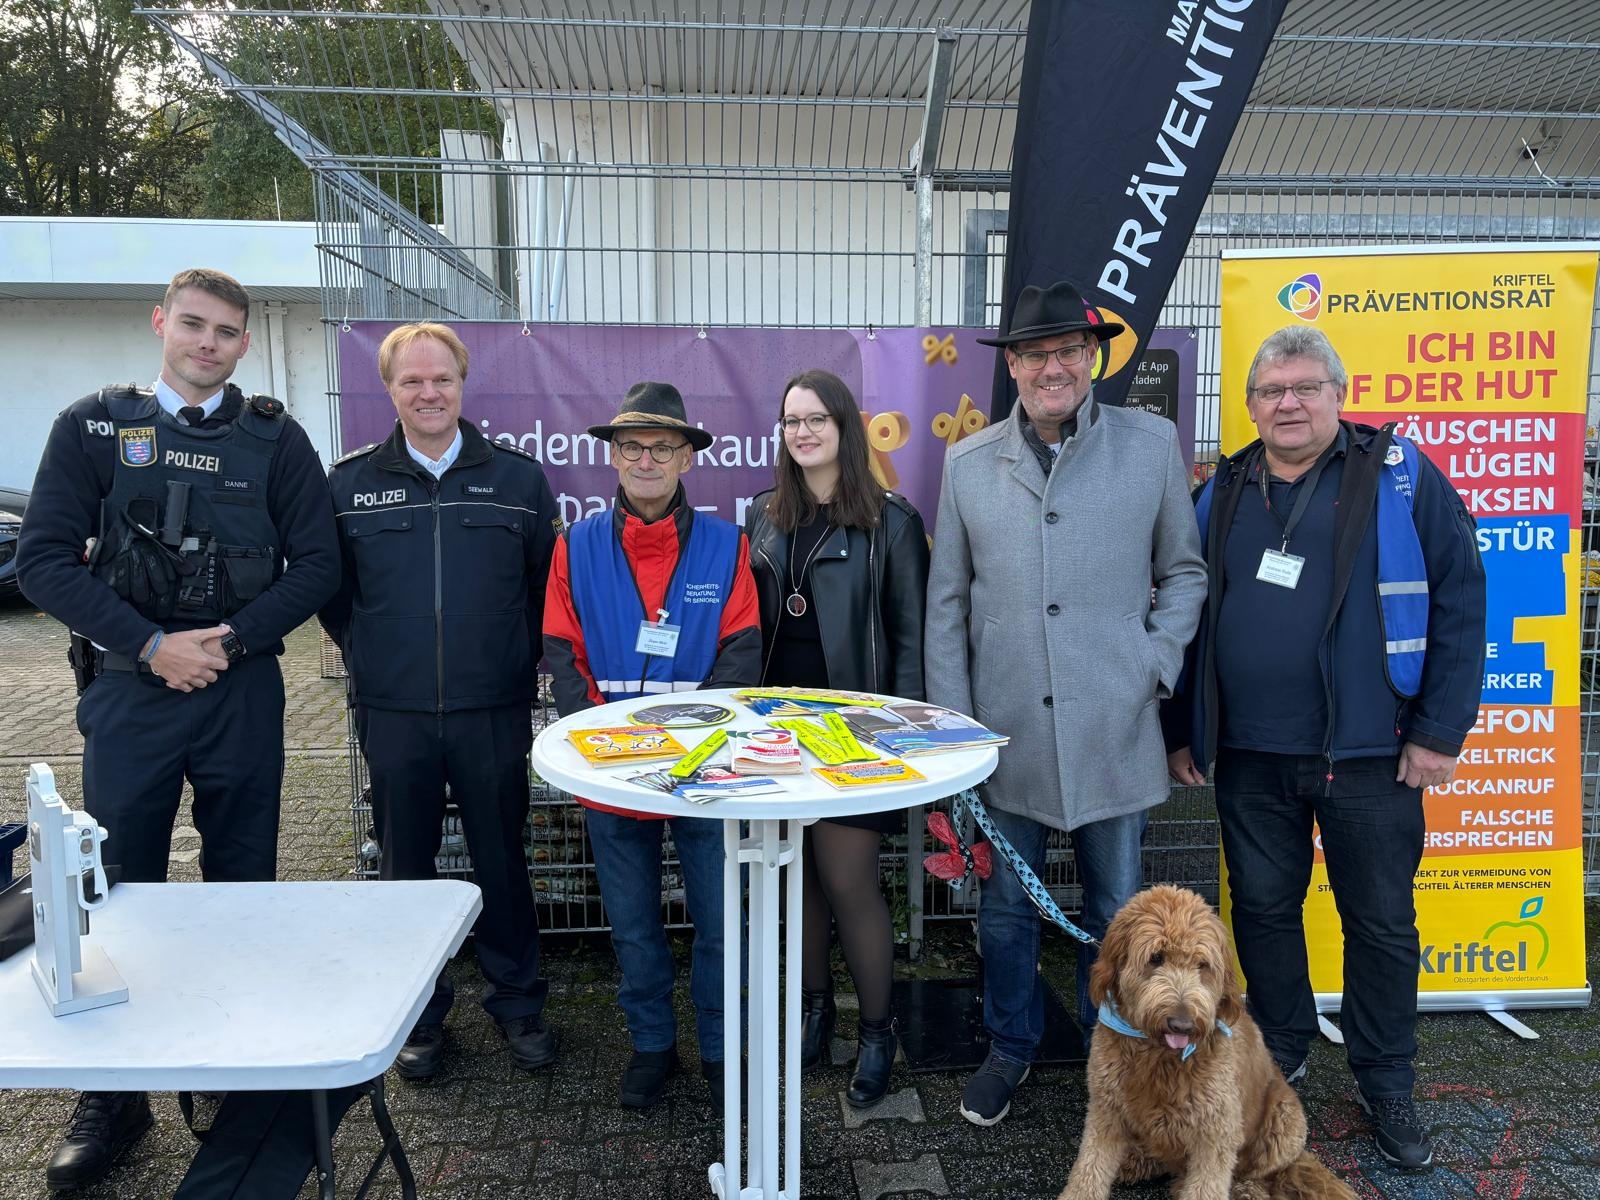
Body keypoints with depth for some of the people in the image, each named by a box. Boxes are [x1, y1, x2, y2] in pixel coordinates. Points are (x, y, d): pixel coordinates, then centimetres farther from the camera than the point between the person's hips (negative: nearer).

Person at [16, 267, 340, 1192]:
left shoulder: (274, 438, 3)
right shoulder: (95, 426, 4)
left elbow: (316, 564, 0)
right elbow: (46, 557, -3)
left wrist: (228, 640, -11)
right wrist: (150, 645, -13)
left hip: (242, 691, 0)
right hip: (127, 690, 0)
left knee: (244, 886, 10)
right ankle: (114, 1099, 23)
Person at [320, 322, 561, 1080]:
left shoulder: (519, 478, 1)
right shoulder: (349, 483, 3)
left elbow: (547, 584, 7)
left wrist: (522, 660, 4)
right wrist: (369, 656, 9)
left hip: (495, 712, -1)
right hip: (393, 714, 1)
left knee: (502, 862, 10)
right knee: (405, 867, 12)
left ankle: (517, 1003, 28)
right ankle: (419, 1011, 30)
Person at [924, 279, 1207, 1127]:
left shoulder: (1151, 444, 1)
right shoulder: (968, 463, 3)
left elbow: (1183, 571, 10)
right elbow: (946, 605, 5)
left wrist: (1157, 664, -4)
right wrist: (951, 726, 1)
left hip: (1113, 731, -1)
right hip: (1006, 732, 1)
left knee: (1114, 910, 14)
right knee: (1005, 907, 15)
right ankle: (1010, 1049, 37)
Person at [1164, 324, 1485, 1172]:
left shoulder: (1400, 476, -3)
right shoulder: (1223, 494, 7)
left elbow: (1460, 601, -5)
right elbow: (1190, 616, 11)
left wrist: (1440, 731, -9)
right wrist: (1181, 730, 9)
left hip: (1368, 755, -3)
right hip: (1249, 758, 3)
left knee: (1382, 923, 11)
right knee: (1262, 911, 14)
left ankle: (1386, 1088, 30)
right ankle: (1279, 1056, 35)